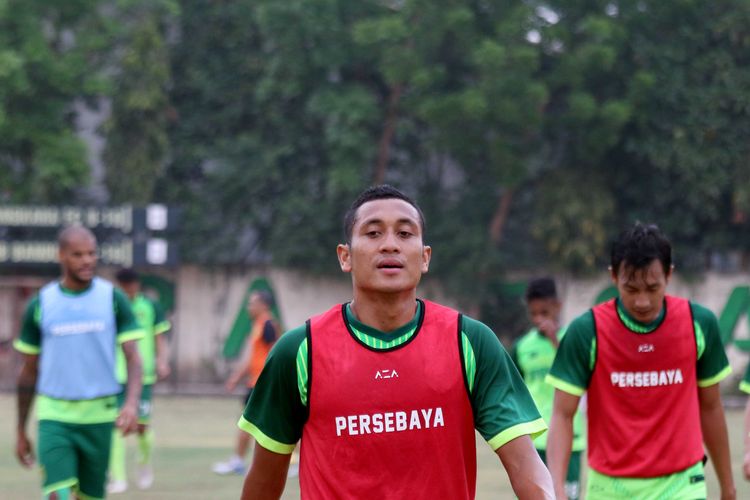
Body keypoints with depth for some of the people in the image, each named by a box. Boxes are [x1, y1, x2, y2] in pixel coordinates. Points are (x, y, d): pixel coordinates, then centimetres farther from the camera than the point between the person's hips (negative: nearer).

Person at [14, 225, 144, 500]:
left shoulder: (113, 299, 1)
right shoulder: (40, 305, 3)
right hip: (54, 416, -1)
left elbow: (133, 358, -3)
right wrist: (21, 431, 12)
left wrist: (132, 403, -22)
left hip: (99, 416, 1)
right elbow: (29, 372, 11)